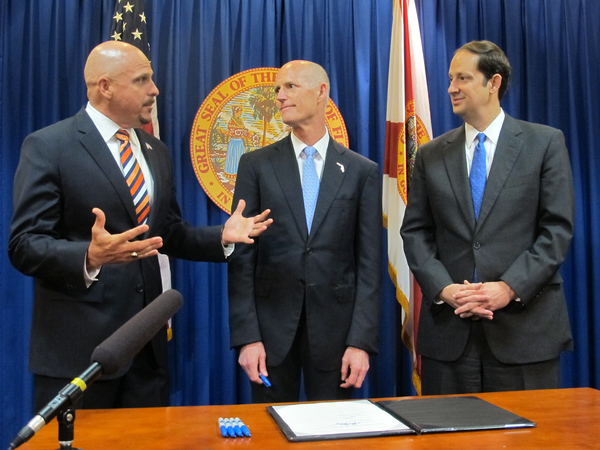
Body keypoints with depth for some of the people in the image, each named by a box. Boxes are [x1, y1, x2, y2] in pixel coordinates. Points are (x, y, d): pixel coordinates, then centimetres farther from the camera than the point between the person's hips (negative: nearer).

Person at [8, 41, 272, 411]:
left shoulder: (156, 152, 13)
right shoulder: (48, 147, -7)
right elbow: (25, 244, -12)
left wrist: (222, 236, 1)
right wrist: (89, 257, -31)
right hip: (77, 347, -6)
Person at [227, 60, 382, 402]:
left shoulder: (363, 172, 2)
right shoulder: (256, 165, 3)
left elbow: (369, 263, 0)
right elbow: (242, 256, 0)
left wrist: (362, 341, -7)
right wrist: (247, 336, -7)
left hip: (335, 331, 0)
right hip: (271, 328, 1)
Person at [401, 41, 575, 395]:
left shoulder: (545, 143, 3)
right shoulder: (431, 155, 10)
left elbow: (558, 228, -3)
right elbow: (415, 232, 6)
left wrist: (510, 287, -14)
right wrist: (443, 289, -10)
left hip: (526, 323, -2)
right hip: (448, 328, 2)